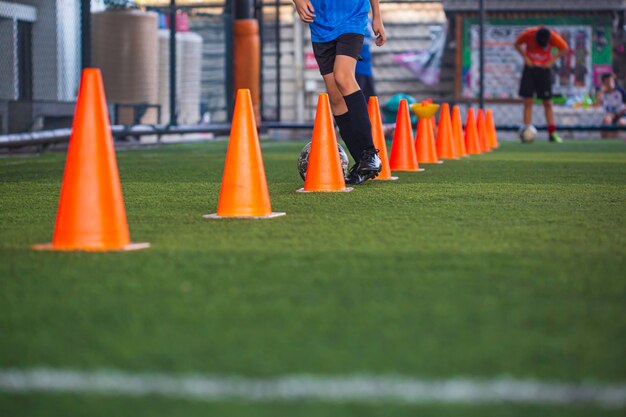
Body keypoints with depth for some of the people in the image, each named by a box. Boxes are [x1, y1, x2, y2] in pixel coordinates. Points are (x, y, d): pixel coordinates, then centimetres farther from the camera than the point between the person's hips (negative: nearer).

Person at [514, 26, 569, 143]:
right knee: (528, 102, -6)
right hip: (529, 68, 0)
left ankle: (552, 133, 3)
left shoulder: (553, 36, -19)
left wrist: (552, 60, -11)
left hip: (544, 68, 0)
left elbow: (565, 49, -3)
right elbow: (517, 44, 1)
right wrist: (525, 58, -10)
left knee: (548, 103, 1)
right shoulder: (528, 34, -18)